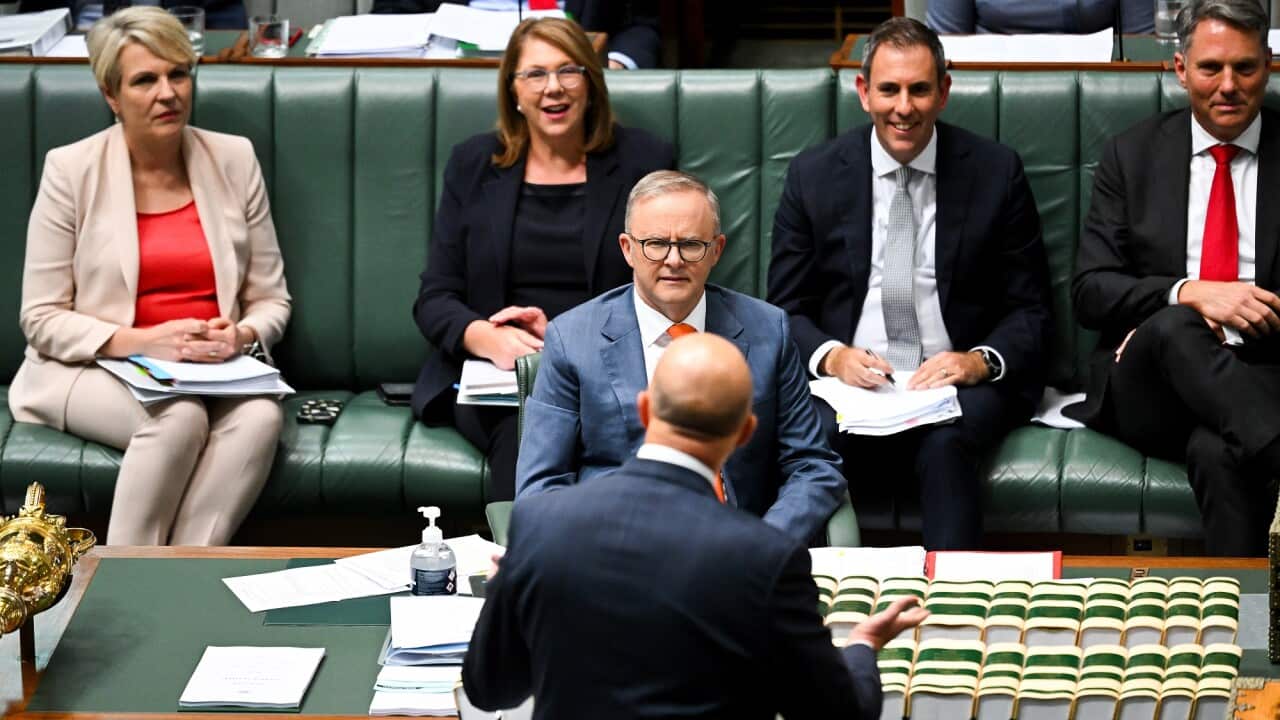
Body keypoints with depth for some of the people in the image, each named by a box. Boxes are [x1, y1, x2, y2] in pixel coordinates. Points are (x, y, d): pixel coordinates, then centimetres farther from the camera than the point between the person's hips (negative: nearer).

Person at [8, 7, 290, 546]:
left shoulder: (233, 159, 6)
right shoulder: (71, 170, -3)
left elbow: (271, 299, 11)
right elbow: (42, 320, -3)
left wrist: (242, 336, -12)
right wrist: (141, 342, -18)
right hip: (94, 370, -3)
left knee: (260, 415, -31)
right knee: (179, 417, -35)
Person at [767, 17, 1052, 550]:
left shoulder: (996, 172, 5)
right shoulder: (813, 176, 6)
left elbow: (1029, 310, 7)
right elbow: (787, 308, 9)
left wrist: (980, 361, -14)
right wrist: (831, 356, -13)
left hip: (959, 380, -1)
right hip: (849, 378, 1)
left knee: (944, 446, -35)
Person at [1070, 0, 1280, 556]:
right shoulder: (1132, 155, 12)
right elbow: (1090, 292, 3)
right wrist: (1189, 294, -16)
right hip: (1147, 385, 1)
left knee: (1219, 452, -39)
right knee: (1175, 328, -37)